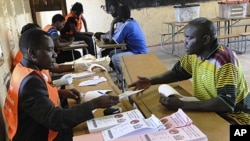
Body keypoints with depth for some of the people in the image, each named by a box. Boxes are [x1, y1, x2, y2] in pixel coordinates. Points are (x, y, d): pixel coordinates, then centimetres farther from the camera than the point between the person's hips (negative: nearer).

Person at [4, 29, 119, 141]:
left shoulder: (22, 69, 0)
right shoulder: (30, 81, -30)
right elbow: (54, 120, -36)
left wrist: (61, 93, 3)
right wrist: (95, 103, -34)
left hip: (37, 129, 9)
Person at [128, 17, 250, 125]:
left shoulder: (224, 61, -28)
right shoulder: (195, 52, -5)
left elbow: (227, 103, -35)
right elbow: (177, 72, 9)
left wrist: (181, 105, -36)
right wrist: (151, 81, -8)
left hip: (233, 116, -6)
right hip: (210, 108, 7)